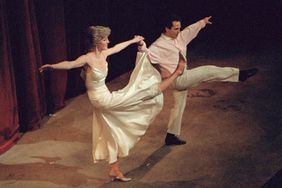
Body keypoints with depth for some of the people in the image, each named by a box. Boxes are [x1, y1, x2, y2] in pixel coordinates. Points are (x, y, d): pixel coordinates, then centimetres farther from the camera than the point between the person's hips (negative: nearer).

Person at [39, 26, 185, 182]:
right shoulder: (88, 59, -21)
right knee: (142, 92, -3)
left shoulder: (103, 54, 1)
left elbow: (118, 47, 19)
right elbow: (70, 64, -37)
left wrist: (134, 40, 33)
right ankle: (175, 74, 10)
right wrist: (52, 66, -53)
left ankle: (114, 170, 27)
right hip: (101, 99, -8)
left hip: (105, 98, 8)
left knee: (113, 134, 16)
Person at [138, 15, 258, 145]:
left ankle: (171, 136, 28)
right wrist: (142, 46, -54)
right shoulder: (159, 45, -19)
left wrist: (202, 22, 34)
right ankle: (239, 74, -4)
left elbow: (190, 30, 23)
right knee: (209, 71, -14)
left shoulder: (179, 38, 7)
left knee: (179, 106, 18)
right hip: (177, 79, -9)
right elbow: (148, 55, -34)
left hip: (182, 79, 9)